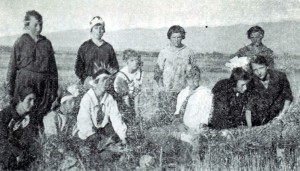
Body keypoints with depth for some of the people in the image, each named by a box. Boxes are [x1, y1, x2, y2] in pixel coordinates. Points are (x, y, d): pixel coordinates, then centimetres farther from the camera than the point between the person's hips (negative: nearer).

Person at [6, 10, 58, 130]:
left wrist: (55, 88, 8)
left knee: (42, 113, 1)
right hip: (24, 82, -2)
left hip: (44, 83, 2)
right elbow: (12, 66, 3)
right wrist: (10, 87, -1)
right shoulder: (20, 42, 2)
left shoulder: (46, 43, 9)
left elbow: (53, 67, 12)